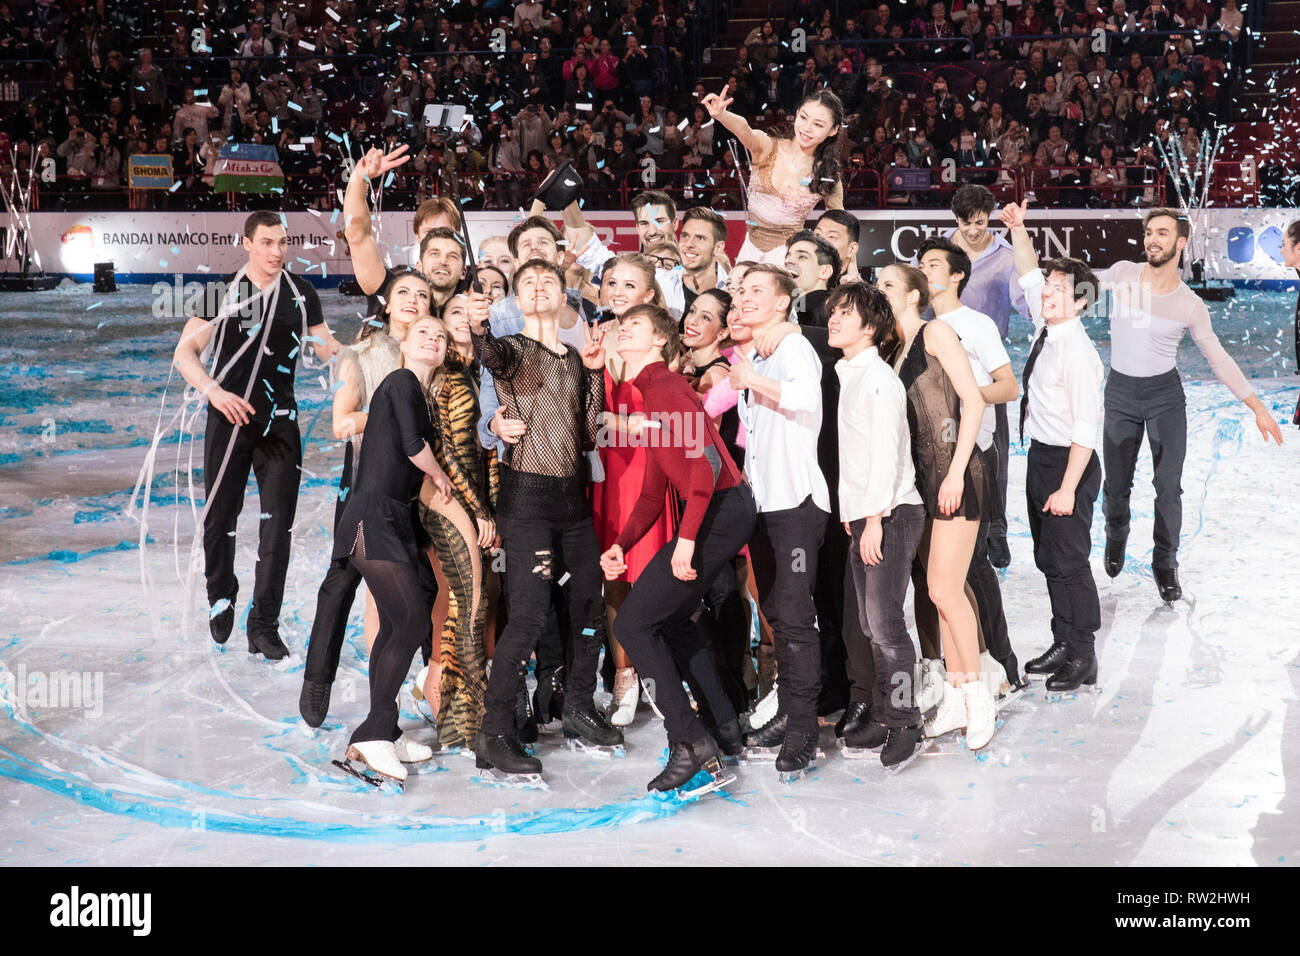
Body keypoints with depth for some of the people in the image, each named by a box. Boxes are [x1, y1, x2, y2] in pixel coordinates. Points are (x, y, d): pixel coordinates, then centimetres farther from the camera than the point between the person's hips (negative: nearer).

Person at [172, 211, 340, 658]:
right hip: (229, 418, -1)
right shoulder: (224, 292, 0)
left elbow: (328, 347, 14)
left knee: (277, 521, -7)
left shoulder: (301, 294, 7)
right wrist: (214, 391, -20)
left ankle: (263, 625, -5)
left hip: (279, 421, 1)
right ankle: (221, 597, 33)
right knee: (220, 517, 7)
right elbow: (185, 352, -3)